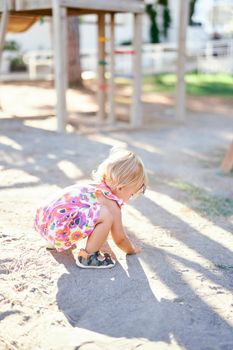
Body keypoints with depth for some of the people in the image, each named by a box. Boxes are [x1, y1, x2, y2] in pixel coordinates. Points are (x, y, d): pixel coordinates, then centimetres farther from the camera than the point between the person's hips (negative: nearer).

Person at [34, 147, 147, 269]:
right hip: (60, 230, -10)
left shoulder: (91, 186, 24)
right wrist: (131, 250, 31)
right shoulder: (112, 204, -2)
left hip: (42, 220, 10)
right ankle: (88, 256, 0)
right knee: (105, 216, -17)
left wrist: (102, 241, 59)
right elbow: (120, 239, 11)